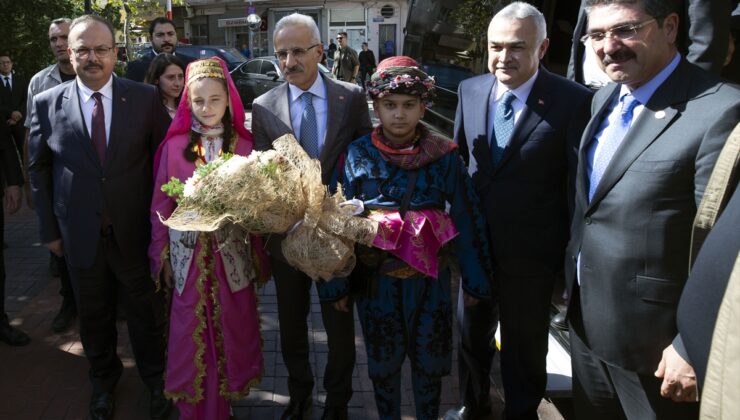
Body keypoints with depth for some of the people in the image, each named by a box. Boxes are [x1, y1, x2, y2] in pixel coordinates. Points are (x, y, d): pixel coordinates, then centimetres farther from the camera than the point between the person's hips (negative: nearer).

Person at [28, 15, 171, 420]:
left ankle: (154, 379, 40)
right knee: (94, 315, 20)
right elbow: (38, 169, 3)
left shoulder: (145, 98, -8)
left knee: (146, 313, 15)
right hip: (80, 235, 2)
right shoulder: (47, 103, -4)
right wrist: (49, 229, 4)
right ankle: (103, 379, 45)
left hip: (136, 233, -1)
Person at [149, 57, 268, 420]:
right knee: (191, 332, 7)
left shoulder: (244, 145, -1)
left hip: (232, 252, 1)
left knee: (232, 329, 10)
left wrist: (258, 254, 0)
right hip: (189, 254, -1)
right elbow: (161, 205, 2)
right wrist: (161, 256, 2)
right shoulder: (175, 145, -3)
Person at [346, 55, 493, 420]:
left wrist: (475, 280, -2)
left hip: (429, 278, 0)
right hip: (376, 279, 1)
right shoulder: (358, 155, -7)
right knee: (382, 361, 18)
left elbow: (467, 219, -5)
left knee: (429, 361, 16)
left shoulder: (444, 156, -9)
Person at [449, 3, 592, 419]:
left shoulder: (574, 101, -16)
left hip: (531, 252, -4)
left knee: (524, 345, 16)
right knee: (471, 332, 24)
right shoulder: (470, 90, -2)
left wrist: (575, 255, -8)